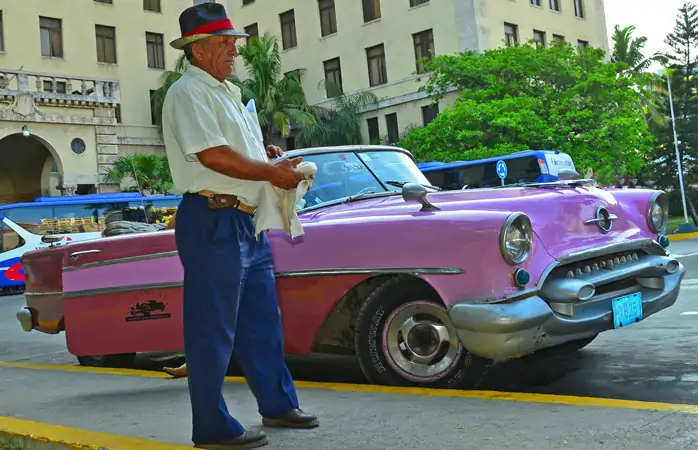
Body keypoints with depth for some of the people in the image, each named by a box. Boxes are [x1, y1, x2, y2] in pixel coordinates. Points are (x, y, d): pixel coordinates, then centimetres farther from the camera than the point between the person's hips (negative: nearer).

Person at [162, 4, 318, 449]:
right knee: (213, 328, -2)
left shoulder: (229, 92, 19)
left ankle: (278, 404, 30)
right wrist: (272, 171, -15)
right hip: (212, 222, -10)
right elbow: (213, 155, -22)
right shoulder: (188, 93, -11)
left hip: (249, 222, 10)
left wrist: (269, 153, 8)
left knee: (263, 320, 17)